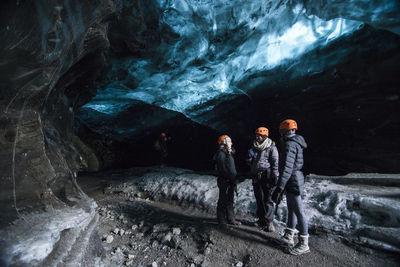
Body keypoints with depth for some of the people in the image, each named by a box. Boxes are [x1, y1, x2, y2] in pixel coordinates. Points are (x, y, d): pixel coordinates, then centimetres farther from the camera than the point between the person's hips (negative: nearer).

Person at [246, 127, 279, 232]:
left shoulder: (271, 147, -1)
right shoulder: (254, 147, 14)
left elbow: (275, 163, -6)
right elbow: (249, 163, 18)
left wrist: (275, 177, -13)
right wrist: (250, 156, -2)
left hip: (266, 175, -5)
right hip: (256, 177, 5)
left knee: (267, 199, -6)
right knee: (259, 199, 9)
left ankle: (269, 222, 0)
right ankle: (261, 219, 19)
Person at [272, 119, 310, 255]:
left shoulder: (289, 144, -20)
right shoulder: (295, 142, 13)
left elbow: (287, 168, -30)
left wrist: (279, 188, -32)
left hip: (293, 182, -11)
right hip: (294, 181, 11)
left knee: (298, 212, 0)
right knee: (291, 209, 18)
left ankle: (303, 245, 12)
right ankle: (289, 236, 32)